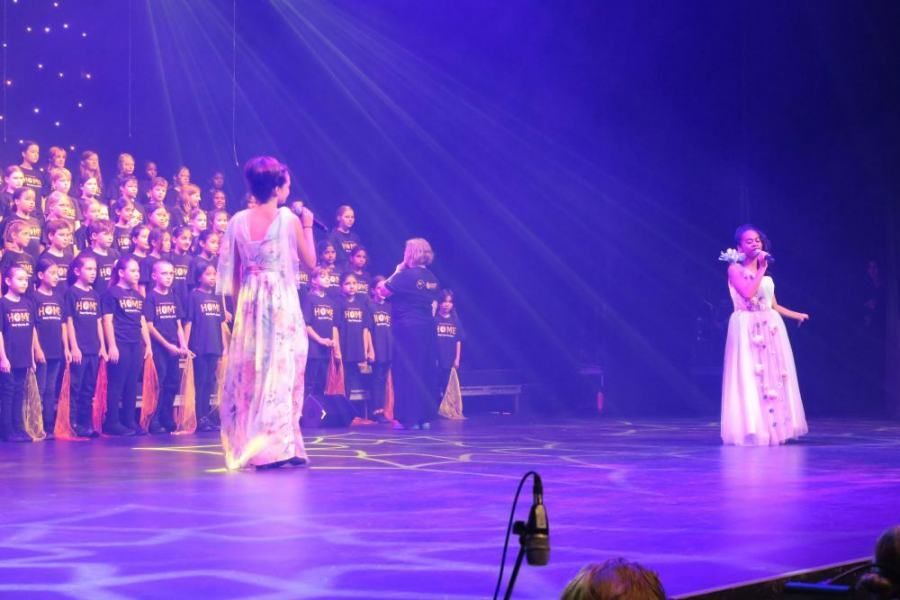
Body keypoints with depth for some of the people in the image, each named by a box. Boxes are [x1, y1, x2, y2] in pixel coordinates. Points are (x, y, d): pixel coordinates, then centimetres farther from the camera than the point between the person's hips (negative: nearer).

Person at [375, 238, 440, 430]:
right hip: (427, 328, 7)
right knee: (425, 373, 9)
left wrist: (396, 272, 2)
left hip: (407, 328, -7)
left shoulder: (406, 275, -12)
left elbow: (383, 290, -8)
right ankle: (425, 417, 11)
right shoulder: (432, 278, 10)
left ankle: (409, 418, -3)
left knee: (406, 373, -2)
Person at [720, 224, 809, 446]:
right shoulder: (735, 269, -4)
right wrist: (762, 270, -14)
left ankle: (773, 427, 10)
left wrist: (796, 315, 22)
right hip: (748, 330, -7)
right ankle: (751, 430, -6)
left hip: (771, 329, 7)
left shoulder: (764, 272, 14)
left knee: (774, 377, 5)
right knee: (750, 378, -8)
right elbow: (749, 294, -21)